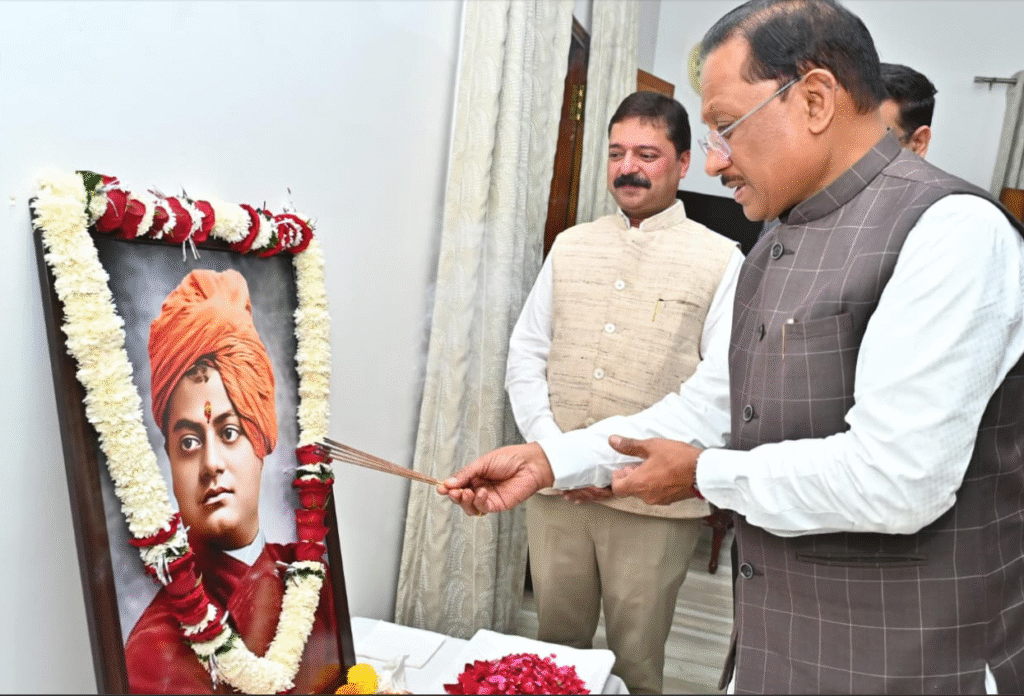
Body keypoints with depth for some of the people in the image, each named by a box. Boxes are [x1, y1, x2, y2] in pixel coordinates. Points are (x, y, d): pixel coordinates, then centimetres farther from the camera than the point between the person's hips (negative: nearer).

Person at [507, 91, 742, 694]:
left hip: (655, 502, -3)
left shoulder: (721, 260, -3)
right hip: (556, 490, 3)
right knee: (554, 648, 16)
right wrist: (552, 448, -5)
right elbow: (526, 353, 9)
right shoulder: (571, 246, 10)